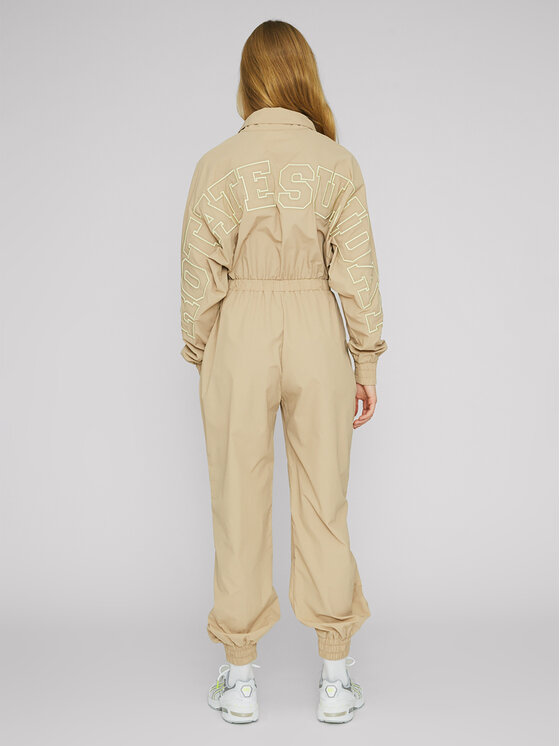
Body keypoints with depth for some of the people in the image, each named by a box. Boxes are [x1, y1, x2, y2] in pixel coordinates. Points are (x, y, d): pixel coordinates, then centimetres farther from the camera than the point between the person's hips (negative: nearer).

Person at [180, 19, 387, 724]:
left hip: (240, 337, -1)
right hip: (317, 336, 1)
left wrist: (200, 357, 7)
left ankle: (239, 681, 21)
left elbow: (202, 277, -5)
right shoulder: (339, 163, -2)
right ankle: (336, 681, 20)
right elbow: (356, 274, -2)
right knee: (324, 507, 10)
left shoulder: (219, 165, -5)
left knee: (240, 510, 9)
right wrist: (366, 362, 6)